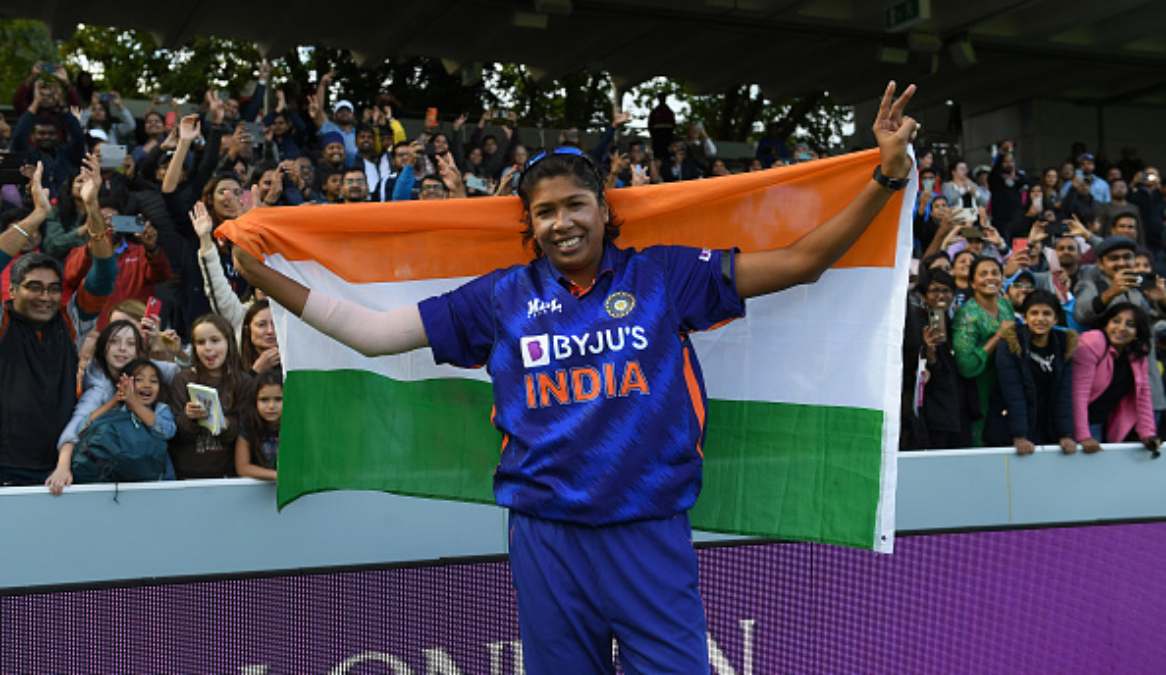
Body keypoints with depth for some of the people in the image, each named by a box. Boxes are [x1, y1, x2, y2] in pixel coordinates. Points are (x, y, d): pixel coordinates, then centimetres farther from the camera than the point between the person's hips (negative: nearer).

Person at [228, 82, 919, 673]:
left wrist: (887, 176, -7)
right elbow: (375, 331, 9)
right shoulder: (503, 296, 6)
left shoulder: (664, 276, 2)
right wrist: (265, 276, 6)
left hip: (653, 535, -1)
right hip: (546, 538, 2)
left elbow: (800, 261, 0)